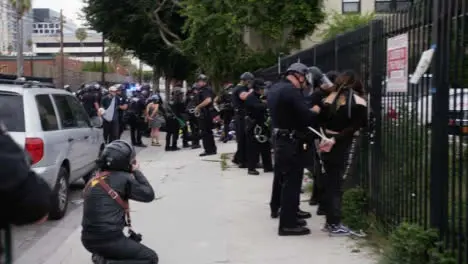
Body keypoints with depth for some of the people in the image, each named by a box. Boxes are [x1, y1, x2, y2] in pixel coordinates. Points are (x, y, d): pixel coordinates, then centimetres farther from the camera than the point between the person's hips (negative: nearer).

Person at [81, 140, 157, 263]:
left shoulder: (94, 179, 12)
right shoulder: (122, 178, -10)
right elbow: (149, 195, -1)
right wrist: (137, 172, 8)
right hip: (107, 240, -8)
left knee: (134, 239, 31)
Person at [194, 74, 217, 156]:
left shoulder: (205, 90, -17)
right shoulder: (208, 89, 15)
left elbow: (208, 100, -33)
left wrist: (198, 107, -25)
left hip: (205, 113, -11)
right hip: (209, 113, 11)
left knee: (205, 132, -5)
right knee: (209, 132, 17)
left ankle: (208, 150, -2)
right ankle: (212, 149, 23)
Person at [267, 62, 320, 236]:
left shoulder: (274, 88, 10)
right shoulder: (292, 90, -19)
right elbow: (307, 118, -24)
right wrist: (315, 111, -3)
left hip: (279, 137, 10)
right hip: (290, 141, -10)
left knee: (281, 175, 23)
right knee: (292, 180, -6)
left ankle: (277, 208, 39)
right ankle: (288, 223, -4)